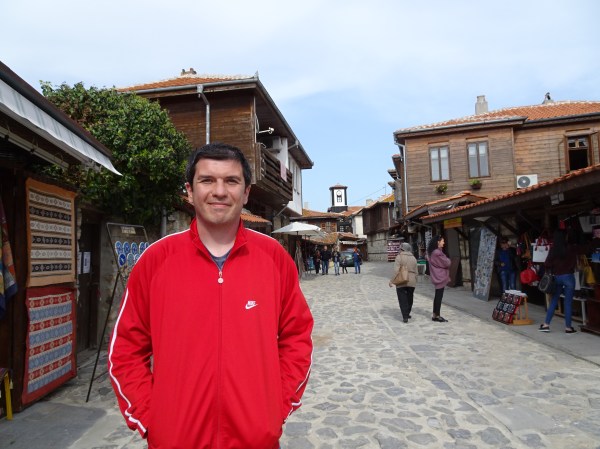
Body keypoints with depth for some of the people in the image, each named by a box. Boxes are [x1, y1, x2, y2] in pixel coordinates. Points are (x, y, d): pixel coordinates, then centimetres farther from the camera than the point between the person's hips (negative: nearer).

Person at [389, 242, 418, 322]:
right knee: (409, 298, 18)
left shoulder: (399, 257, -9)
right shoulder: (413, 258, 8)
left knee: (402, 299, 1)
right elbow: (416, 272, 12)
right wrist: (415, 282, 22)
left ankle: (405, 317, -4)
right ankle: (407, 314, 30)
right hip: (411, 282, 5)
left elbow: (396, 270, -16)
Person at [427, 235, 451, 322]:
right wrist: (448, 260, 6)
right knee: (439, 296, -2)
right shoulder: (438, 252, -21)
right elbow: (446, 263, -16)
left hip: (436, 276, 10)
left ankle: (434, 315, 20)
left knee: (437, 296, 14)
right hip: (440, 276, -10)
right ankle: (437, 316, 5)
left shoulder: (432, 252, 9)